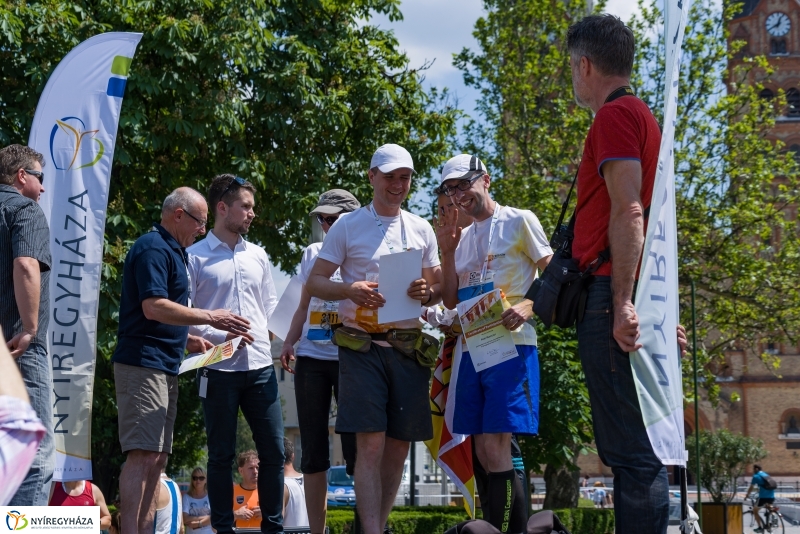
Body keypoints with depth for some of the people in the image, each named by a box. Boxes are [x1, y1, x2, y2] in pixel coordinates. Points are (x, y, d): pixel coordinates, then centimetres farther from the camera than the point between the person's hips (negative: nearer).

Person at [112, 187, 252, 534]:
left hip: (164, 367, 10)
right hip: (143, 365, -10)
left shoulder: (170, 251, 22)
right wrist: (211, 318, -18)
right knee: (143, 454, -16)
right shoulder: (154, 248, -10)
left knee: (157, 457, 7)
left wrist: (188, 340, 17)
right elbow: (153, 307, -21)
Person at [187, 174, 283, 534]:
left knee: (273, 451, 3)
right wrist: (221, 337, -15)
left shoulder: (257, 255, 16)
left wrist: (267, 336, 1)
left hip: (260, 366, 4)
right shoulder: (195, 257, 0)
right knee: (221, 455, 2)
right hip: (219, 369, -4)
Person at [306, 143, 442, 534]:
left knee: (399, 445, 6)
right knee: (371, 444, -12)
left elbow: (437, 289, 18)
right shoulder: (348, 226, 4)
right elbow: (314, 283, 3)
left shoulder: (421, 230, 14)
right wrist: (350, 290, -17)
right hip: (362, 345, -4)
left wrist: (427, 293, -7)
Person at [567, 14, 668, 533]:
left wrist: (622, 302, -22)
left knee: (632, 451, -11)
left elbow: (628, 212, -17)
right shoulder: (643, 117, 25)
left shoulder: (615, 115, -6)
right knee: (631, 450, 13)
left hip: (610, 297, -10)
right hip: (629, 302, 10)